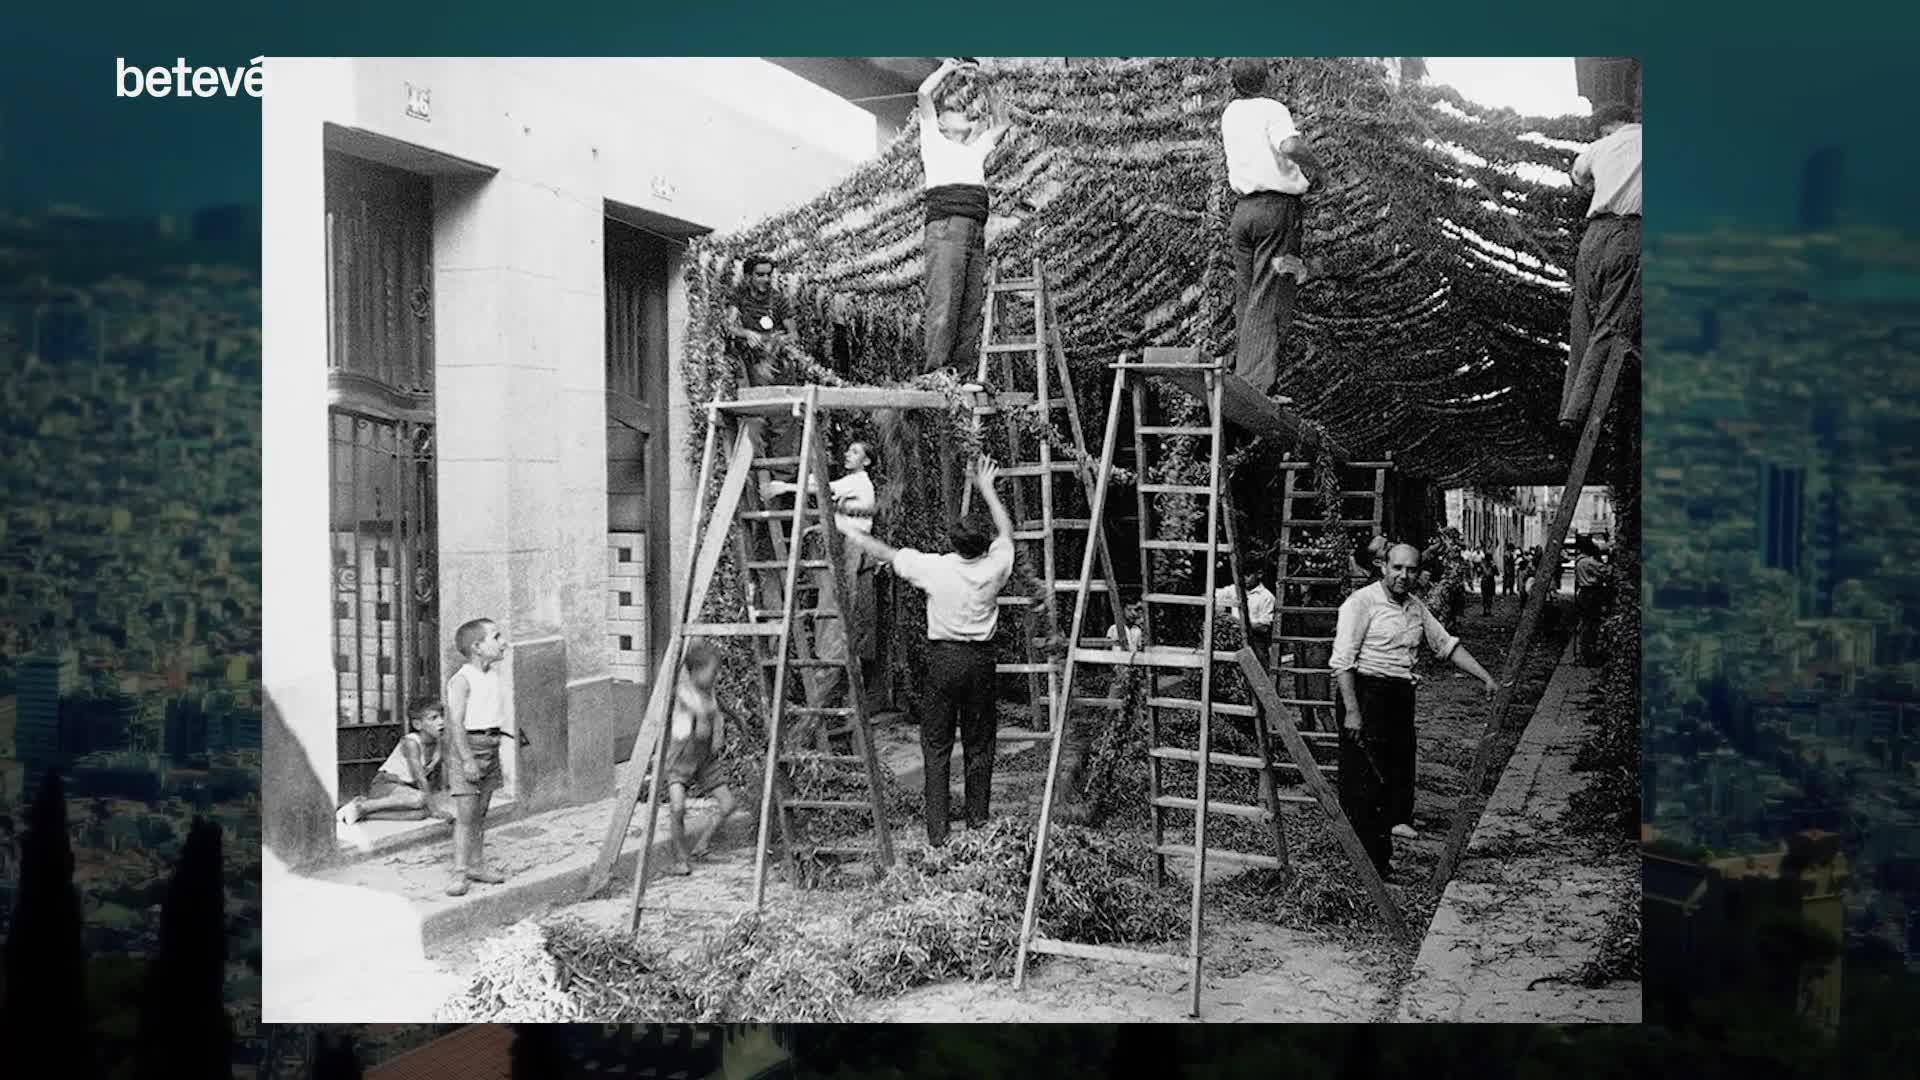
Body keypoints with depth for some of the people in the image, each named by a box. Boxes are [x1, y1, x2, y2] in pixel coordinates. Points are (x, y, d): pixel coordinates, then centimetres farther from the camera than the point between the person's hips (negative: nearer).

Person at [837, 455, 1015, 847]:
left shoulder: (935, 568, -13)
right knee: (978, 743, 13)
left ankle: (937, 830, 3)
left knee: (936, 745, 4)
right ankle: (977, 819, 23)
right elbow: (1006, 530, 14)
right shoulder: (994, 566, -7)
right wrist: (986, 488, 23)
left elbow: (885, 553, -4)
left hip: (943, 658, -2)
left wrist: (845, 530, 6)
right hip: (980, 658, 2)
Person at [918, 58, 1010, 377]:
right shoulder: (935, 141, 17)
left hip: (976, 234, 6)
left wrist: (985, 88, 32)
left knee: (972, 310, -2)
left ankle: (965, 374, -5)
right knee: (943, 304, -16)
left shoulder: (975, 150, 32)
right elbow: (924, 93, 8)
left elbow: (1001, 125, 36)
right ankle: (936, 372, -22)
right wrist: (949, 67, 20)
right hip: (945, 228, -6)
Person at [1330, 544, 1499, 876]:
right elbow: (1342, 660, -15)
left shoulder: (1415, 606, 14)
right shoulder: (1362, 603, -11)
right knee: (1364, 779, -7)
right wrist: (1351, 711, -21)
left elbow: (1446, 643, 20)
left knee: (1400, 764, 13)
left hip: (1401, 696, 8)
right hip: (1365, 692, -8)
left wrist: (1486, 678, 13)